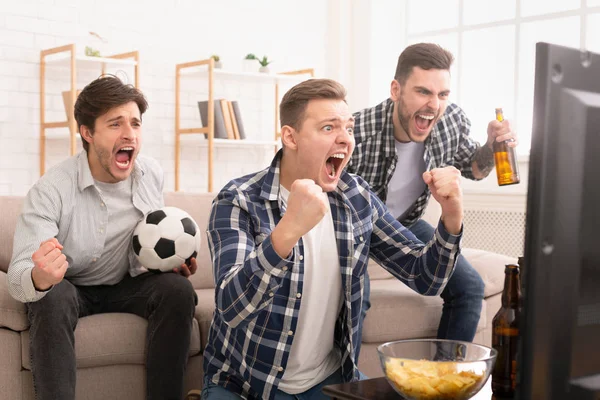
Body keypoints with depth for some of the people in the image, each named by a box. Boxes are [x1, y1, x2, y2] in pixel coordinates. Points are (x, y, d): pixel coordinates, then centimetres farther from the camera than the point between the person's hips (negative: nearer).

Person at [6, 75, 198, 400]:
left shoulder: (152, 175, -10)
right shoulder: (51, 189, -24)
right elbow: (18, 276, -30)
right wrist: (39, 278, -55)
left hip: (127, 286, 4)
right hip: (68, 287, -3)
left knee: (178, 288, -24)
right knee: (52, 298, -36)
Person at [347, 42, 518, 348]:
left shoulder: (452, 121, -19)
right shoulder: (356, 133, -34)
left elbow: (471, 167, 4)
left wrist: (491, 148, -17)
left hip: (407, 222, 5)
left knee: (469, 287, -4)